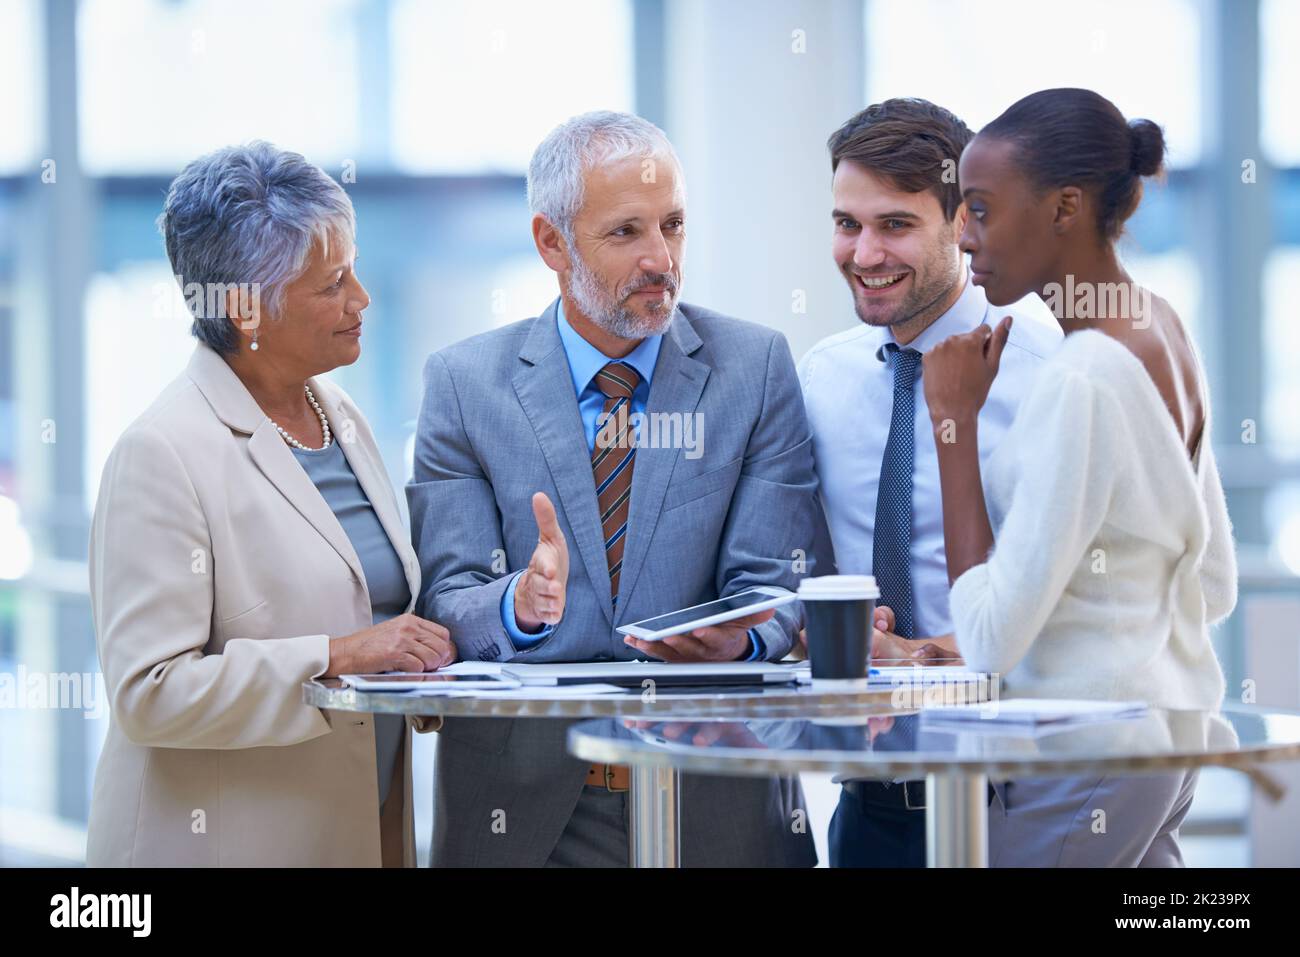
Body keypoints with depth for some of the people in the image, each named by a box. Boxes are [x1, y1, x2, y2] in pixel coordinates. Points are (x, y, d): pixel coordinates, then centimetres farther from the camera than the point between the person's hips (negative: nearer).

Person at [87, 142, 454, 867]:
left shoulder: (343, 419, 11)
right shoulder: (163, 453, -15)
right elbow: (149, 693, -21)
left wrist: (420, 655, 3)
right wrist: (335, 657, -24)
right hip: (228, 842, -7)